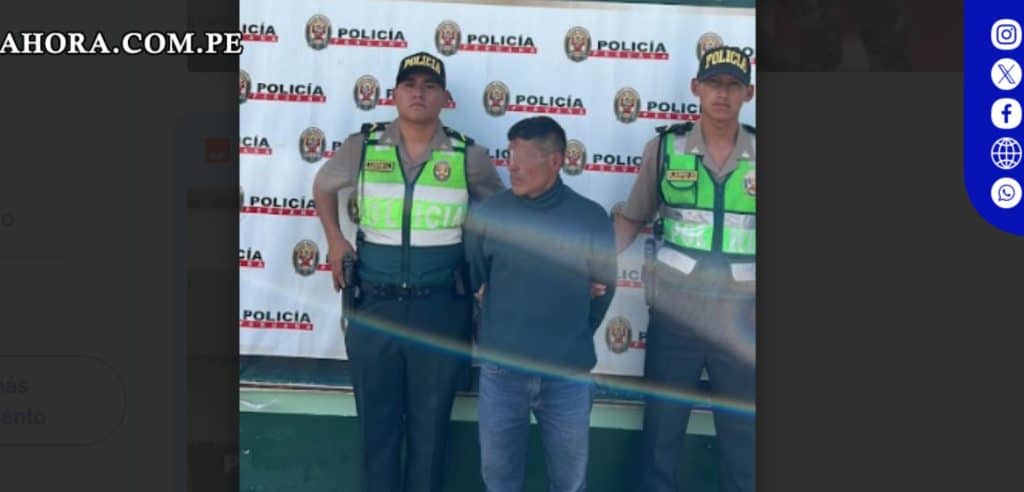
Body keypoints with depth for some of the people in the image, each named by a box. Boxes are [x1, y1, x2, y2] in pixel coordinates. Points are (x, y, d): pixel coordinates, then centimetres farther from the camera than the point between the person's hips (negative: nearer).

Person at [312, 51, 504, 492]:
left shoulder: (469, 156, -2)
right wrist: (334, 240, 5)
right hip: (373, 305, 1)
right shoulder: (362, 146, -1)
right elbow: (323, 187, 18)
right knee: (376, 418, 10)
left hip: (440, 309, -1)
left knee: (430, 419, 9)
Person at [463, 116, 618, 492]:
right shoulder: (487, 214, -6)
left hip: (568, 374, 0)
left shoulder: (592, 218, -6)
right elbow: (467, 282, 4)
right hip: (501, 370, 0)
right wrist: (497, 331, 10)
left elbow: (603, 288, 7)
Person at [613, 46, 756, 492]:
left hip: (741, 323, 1)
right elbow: (632, 219, 8)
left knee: (744, 440, 10)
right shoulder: (665, 147, -1)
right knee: (660, 432, 12)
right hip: (674, 316, 0)